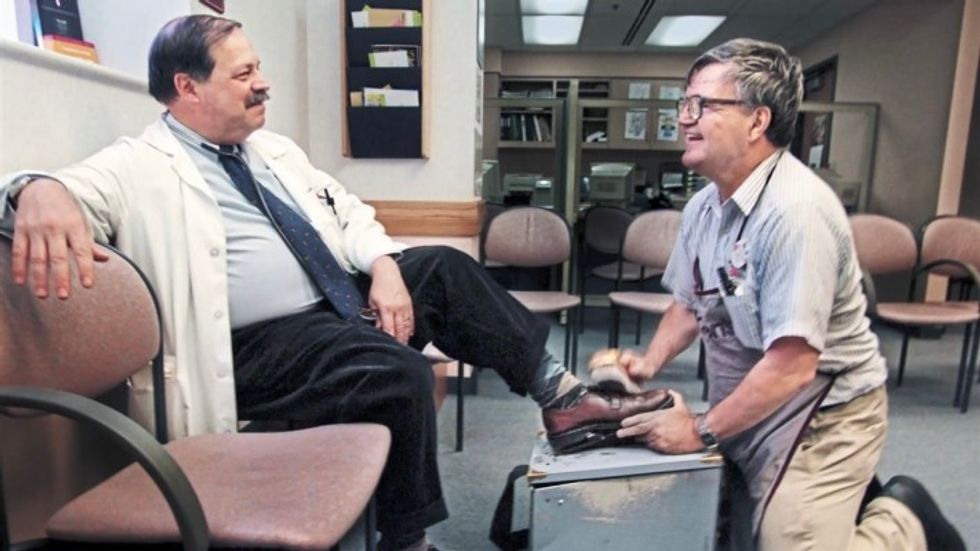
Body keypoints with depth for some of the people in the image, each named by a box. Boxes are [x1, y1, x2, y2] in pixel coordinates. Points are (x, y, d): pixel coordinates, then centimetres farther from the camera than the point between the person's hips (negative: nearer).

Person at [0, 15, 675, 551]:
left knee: (447, 267, -4)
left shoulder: (274, 150, 15)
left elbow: (347, 211, 14)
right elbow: (76, 191, -22)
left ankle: (560, 395, 2)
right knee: (403, 372, -28)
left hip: (342, 299, 8)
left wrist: (383, 267, -5)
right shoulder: (141, 168, -6)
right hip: (264, 344, -7)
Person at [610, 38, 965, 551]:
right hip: (747, 411, 8)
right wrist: (649, 363, -4)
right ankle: (857, 499, 33)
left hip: (817, 419, -8)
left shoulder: (796, 209, -27)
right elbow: (691, 304, 12)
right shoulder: (703, 206, 1)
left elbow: (791, 367, -29)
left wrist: (700, 431, -19)